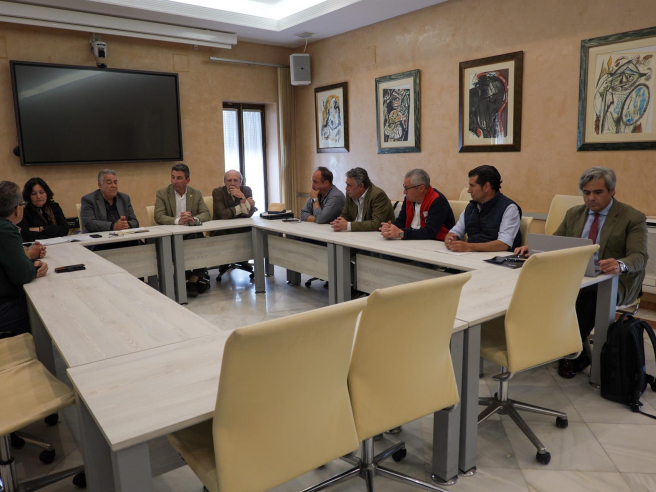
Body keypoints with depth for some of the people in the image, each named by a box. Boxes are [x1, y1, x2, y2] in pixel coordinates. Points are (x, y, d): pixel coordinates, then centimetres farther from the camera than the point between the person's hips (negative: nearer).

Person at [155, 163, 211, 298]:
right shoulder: (162, 193, 1)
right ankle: (194, 280, -11)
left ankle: (192, 281, -11)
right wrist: (178, 221, -30)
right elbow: (159, 217, -11)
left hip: (193, 234, 2)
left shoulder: (197, 193, 8)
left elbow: (206, 214, -3)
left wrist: (194, 219, -26)